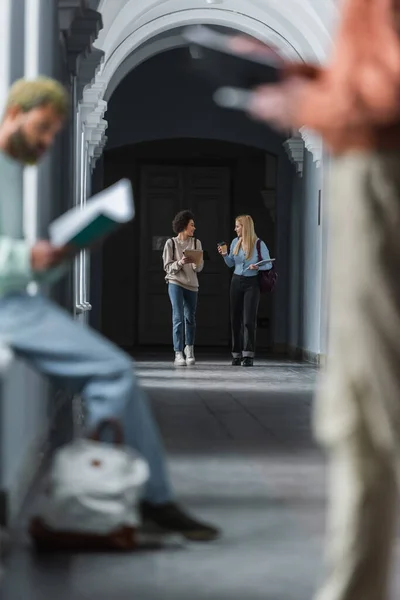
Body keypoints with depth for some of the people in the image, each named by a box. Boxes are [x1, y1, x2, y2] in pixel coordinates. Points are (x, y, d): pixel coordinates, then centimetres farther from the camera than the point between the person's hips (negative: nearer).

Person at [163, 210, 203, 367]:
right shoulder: (171, 243, -2)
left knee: (190, 318, 8)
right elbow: (168, 267, -3)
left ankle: (189, 349, 30)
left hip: (191, 284, 3)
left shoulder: (196, 243, 4)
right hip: (175, 283, -3)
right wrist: (181, 262, -20)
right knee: (178, 317, -12)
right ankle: (178, 354, -13)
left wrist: (195, 262, -18)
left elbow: (199, 268, 4)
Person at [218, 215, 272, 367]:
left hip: (252, 283, -5)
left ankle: (248, 356, -9)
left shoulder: (259, 244, -9)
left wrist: (258, 267, -21)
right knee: (235, 319, 5)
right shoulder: (235, 242, 5)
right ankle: (237, 355, 11)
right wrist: (225, 255, -4)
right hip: (236, 281, 5)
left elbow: (269, 264, -3)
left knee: (249, 319, -9)